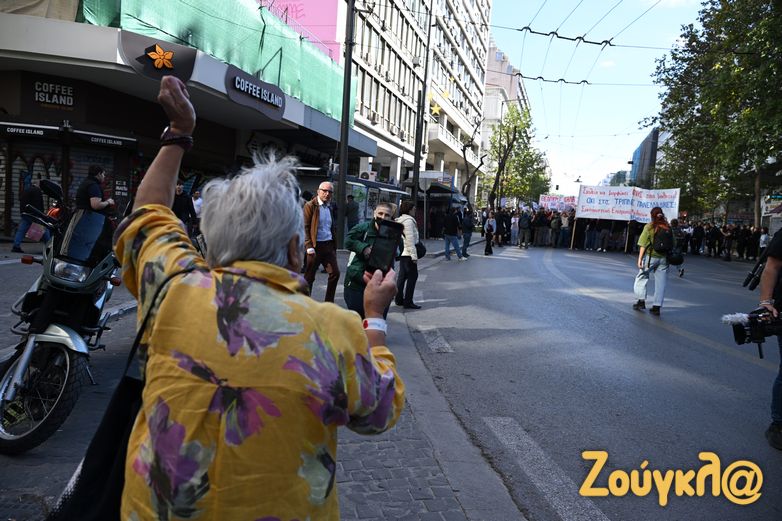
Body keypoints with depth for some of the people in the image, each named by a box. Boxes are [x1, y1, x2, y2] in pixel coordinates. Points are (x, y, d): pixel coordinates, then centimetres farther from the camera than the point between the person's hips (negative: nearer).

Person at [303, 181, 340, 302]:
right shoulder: (310, 206, -5)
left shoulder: (330, 208, 14)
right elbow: (305, 227, -10)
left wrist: (334, 246, 13)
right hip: (315, 246, -6)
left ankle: (329, 302, 13)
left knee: (335, 273, 2)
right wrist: (309, 246, -16)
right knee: (309, 276, 4)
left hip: (329, 245, 6)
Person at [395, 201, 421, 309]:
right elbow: (410, 239, -19)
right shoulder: (408, 220, -13)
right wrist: (414, 255, -18)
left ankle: (399, 299, 18)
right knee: (413, 276, -5)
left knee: (402, 275, 13)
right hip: (408, 253, -10)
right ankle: (408, 302, -5)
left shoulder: (400, 220, 17)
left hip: (401, 252, 10)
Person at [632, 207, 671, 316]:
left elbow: (643, 244, -10)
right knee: (661, 282, 6)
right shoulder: (668, 228, 1)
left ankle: (641, 301, 10)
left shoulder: (649, 227, -7)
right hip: (664, 258, 3)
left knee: (641, 278, 14)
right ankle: (657, 307, 6)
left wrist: (640, 258, -8)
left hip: (651, 256, -3)